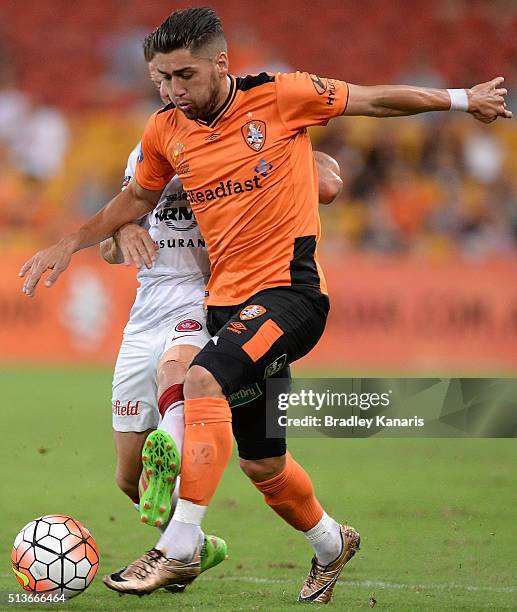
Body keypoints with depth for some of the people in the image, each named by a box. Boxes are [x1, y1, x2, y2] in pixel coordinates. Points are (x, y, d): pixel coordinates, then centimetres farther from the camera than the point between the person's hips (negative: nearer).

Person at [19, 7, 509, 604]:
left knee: (203, 380, -32)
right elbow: (137, 197, 24)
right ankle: (331, 543, 43)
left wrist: (462, 99, 11)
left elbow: (373, 100, 4)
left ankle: (178, 550, -31)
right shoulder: (166, 130, 4)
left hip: (287, 291, -6)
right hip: (225, 301, 6)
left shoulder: (280, 96, -9)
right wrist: (69, 245, 17)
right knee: (261, 463, 13)